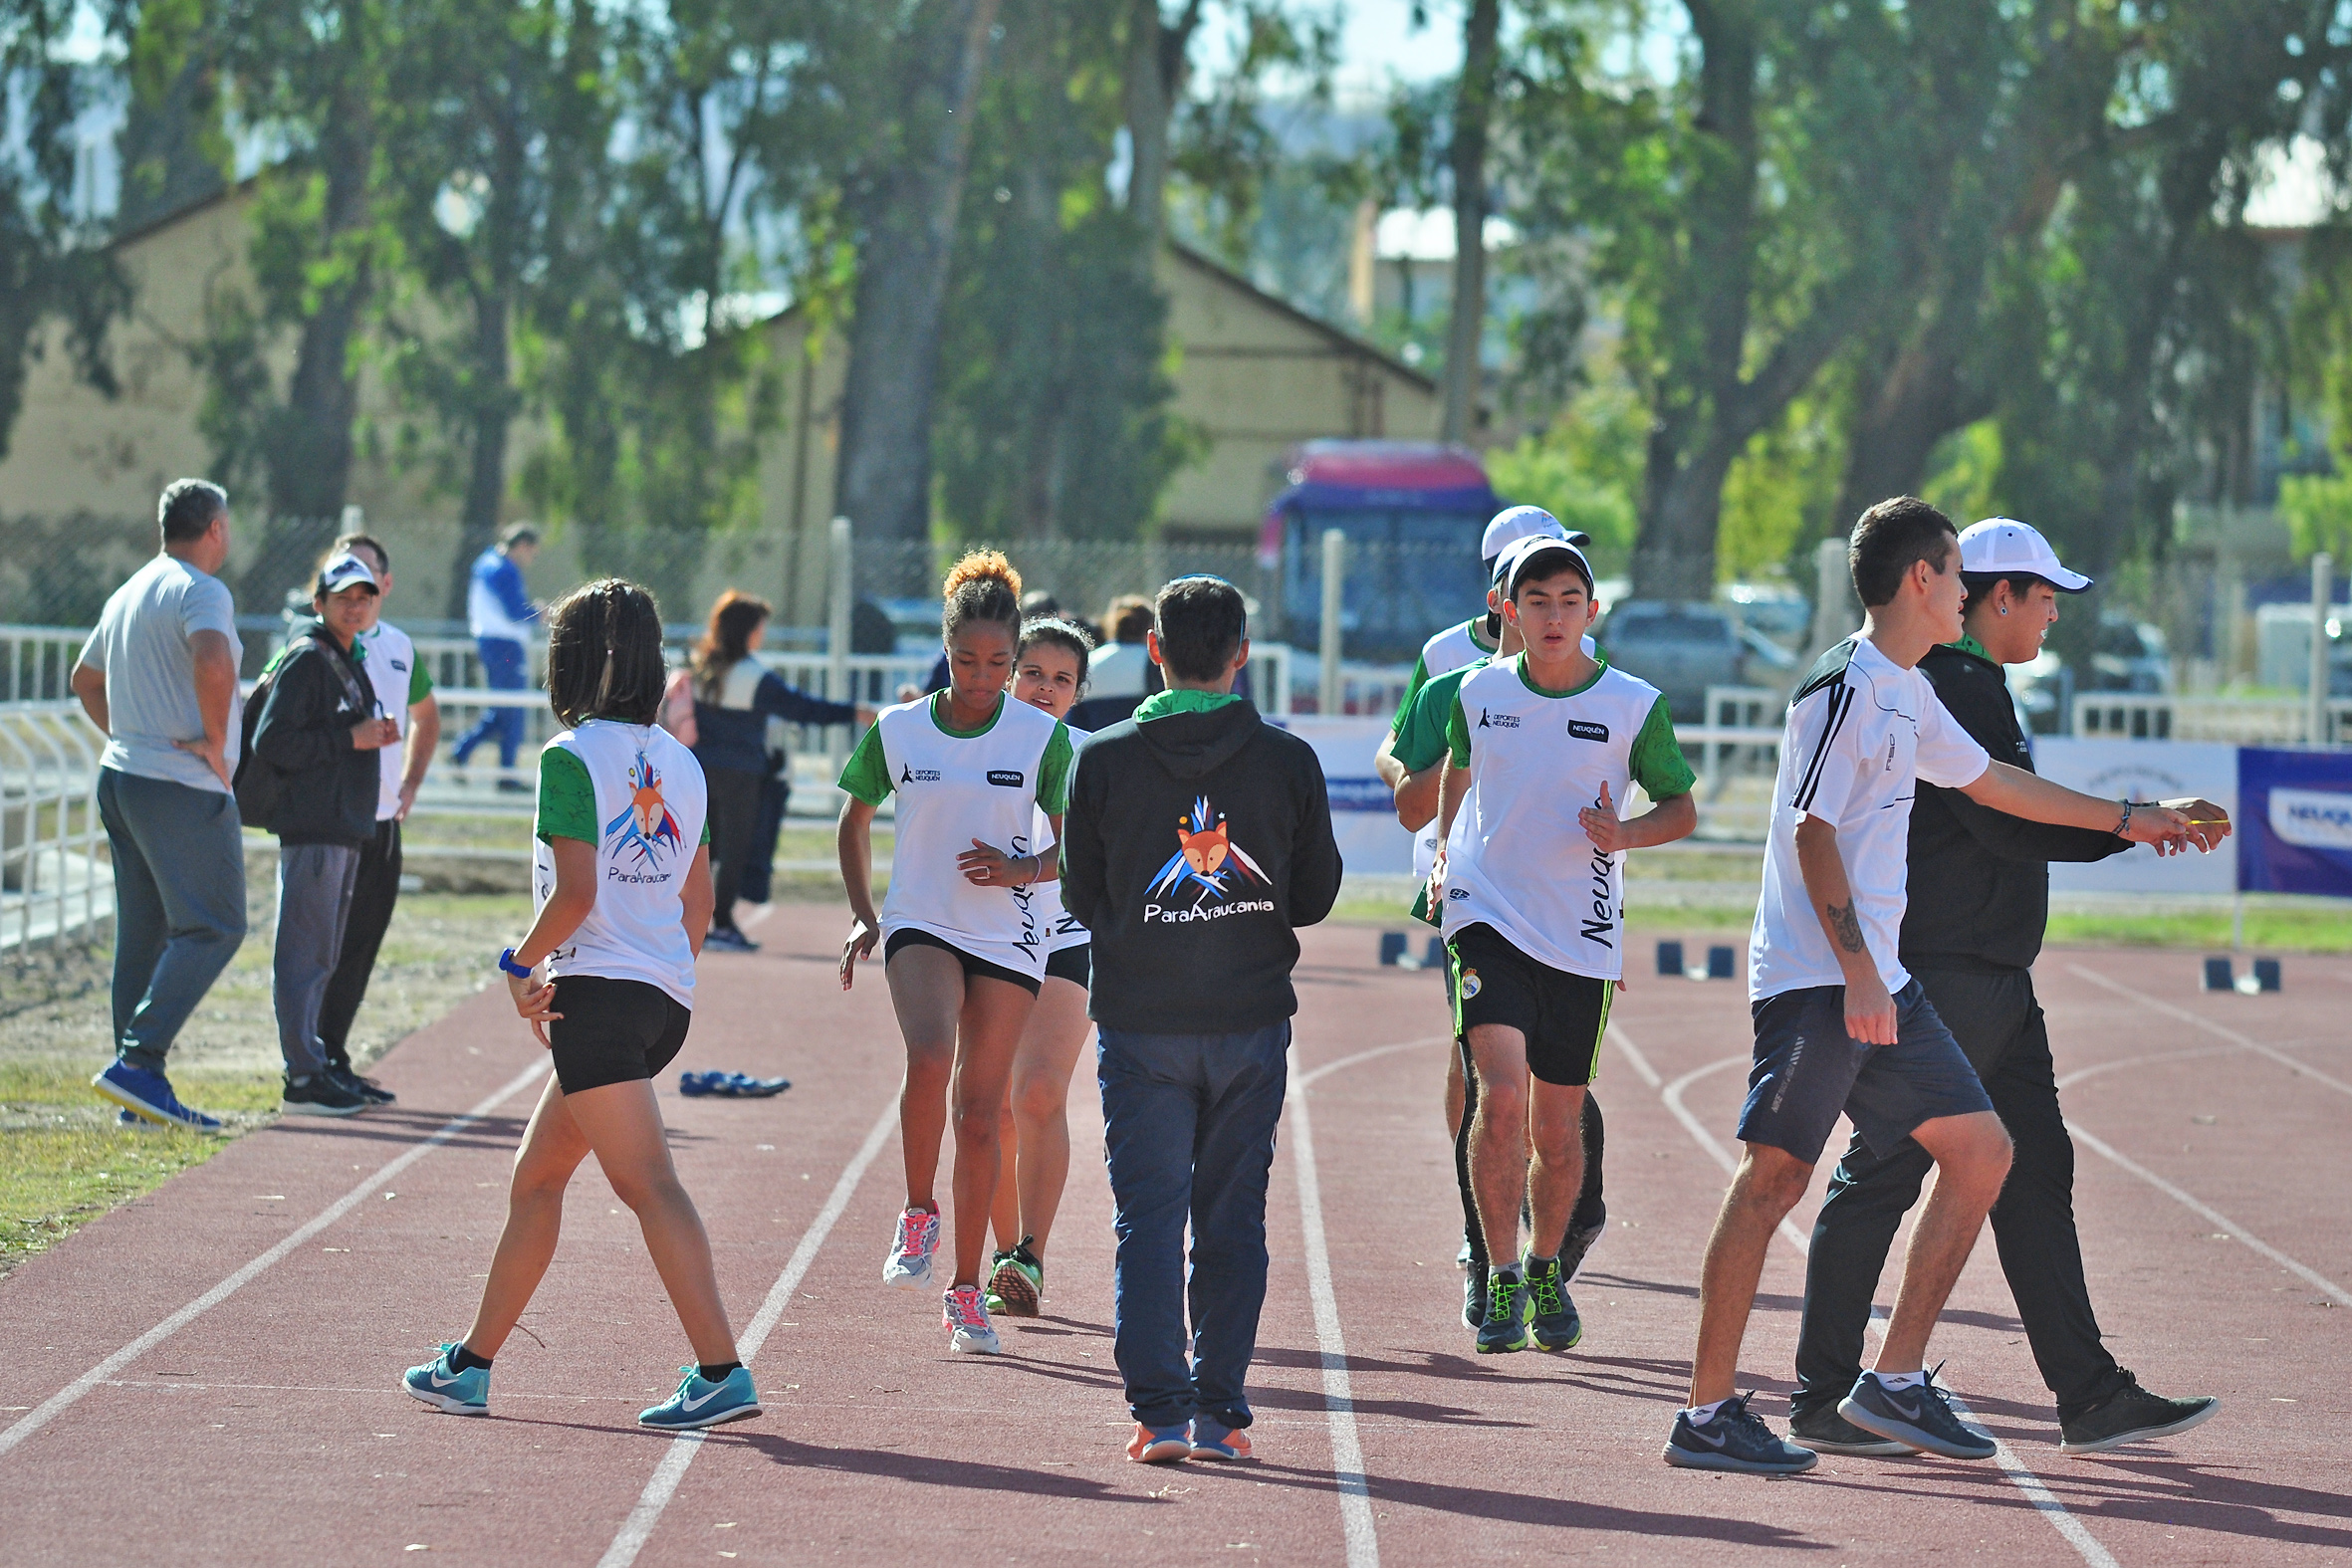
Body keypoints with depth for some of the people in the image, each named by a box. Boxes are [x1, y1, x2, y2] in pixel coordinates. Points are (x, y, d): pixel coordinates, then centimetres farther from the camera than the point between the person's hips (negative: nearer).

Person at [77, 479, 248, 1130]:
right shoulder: (200, 591, -11)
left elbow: (85, 678, 30)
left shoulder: (129, 593, 17)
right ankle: (138, 1063, -16)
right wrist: (215, 741, -19)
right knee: (214, 927, -7)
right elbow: (212, 661, -32)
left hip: (121, 779, 9)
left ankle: (139, 1082, 10)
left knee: (143, 933, 10)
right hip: (184, 788, -9)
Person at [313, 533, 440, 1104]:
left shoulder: (400, 647, 13)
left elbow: (426, 718, 30)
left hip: (383, 821, 6)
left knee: (362, 945, 8)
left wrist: (410, 785, 18)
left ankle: (331, 1062, 16)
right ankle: (320, 1063, -1)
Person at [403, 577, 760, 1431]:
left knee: (648, 1184, -14)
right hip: (666, 998, 9)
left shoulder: (572, 756, -9)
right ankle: (470, 1366, 26)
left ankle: (722, 1372, -23)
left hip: (599, 992, -9)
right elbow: (699, 903, 16)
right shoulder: (679, 761, 14)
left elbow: (577, 892, -18)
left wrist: (520, 963, -4)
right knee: (535, 1177, 18)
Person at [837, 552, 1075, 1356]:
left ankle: (966, 1291, 14)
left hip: (1008, 941, 0)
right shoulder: (898, 731, 0)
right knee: (929, 1058, -29)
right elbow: (855, 821, 16)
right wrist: (862, 915, 7)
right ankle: (918, 1214, -6)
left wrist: (1024, 870, -17)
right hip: (920, 928, 0)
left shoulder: (1044, 737, -3)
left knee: (979, 1115, 2)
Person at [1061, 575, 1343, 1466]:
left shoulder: (1105, 759, -4)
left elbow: (1080, 896, 3)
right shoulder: (1288, 762, -3)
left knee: (1148, 1217, 3)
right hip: (1250, 1019, 1)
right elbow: (1316, 897, 5)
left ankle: (1159, 1411, -5)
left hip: (1139, 1023, -1)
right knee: (1232, 1221, 7)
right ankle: (1221, 1414, 6)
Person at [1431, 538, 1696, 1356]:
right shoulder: (1478, 692, 2)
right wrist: (1446, 853, 11)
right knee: (1502, 1097, -19)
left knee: (1557, 1129, 9)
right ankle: (1501, 1277, -9)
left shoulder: (1635, 706, -4)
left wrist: (1626, 834, -13)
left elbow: (1681, 807, 6)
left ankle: (1547, 1271, 33)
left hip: (1582, 941, 0)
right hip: (1488, 919, 0)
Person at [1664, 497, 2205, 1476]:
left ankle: (1895, 1382, 10)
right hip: (1815, 980, -10)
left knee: (1982, 1150, 7)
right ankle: (1706, 1413, -7)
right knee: (1776, 1174, -10)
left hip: (1878, 980, 10)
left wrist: (2124, 821, 39)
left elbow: (1991, 781, 33)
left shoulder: (1908, 695, 18)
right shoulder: (1847, 687, -12)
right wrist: (1858, 974, -22)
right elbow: (1813, 832, -17)